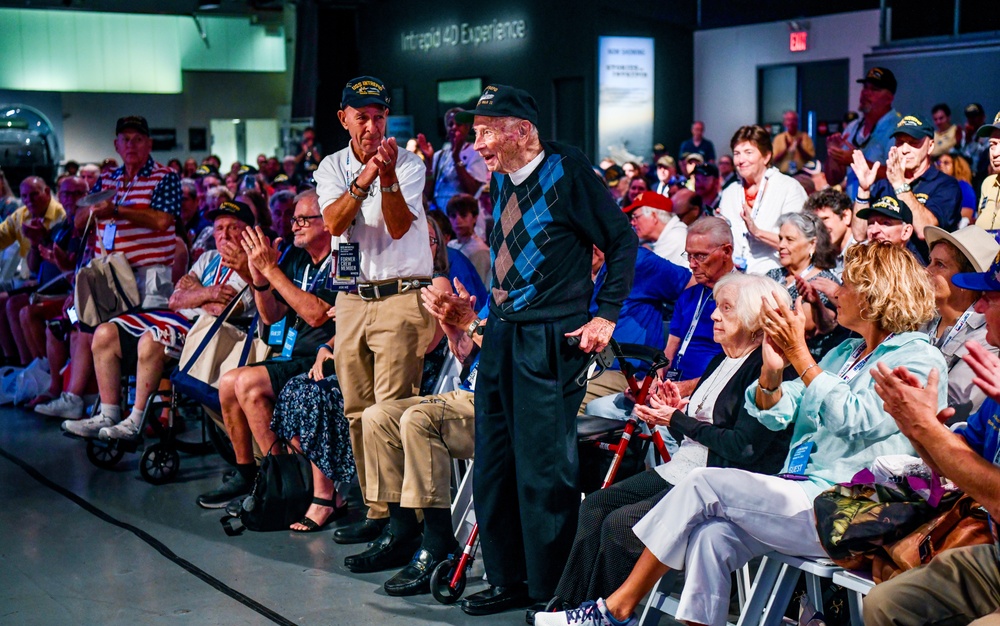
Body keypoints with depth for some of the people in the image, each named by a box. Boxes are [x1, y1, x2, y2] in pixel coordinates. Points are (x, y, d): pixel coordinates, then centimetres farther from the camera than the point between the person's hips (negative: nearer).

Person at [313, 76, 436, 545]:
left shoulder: (408, 164, -1)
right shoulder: (332, 168, 10)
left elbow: (398, 227, -14)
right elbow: (334, 223, -9)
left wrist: (388, 178, -29)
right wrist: (363, 180, -23)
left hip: (401, 298, -5)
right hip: (351, 299, 5)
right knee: (357, 411, 7)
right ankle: (376, 510, 16)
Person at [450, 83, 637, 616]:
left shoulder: (567, 171, -10)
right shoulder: (500, 181, 10)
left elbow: (622, 241, -7)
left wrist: (606, 317, -9)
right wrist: (495, 312, 16)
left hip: (551, 337, -8)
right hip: (501, 332, 8)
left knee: (545, 466, -3)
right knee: (493, 461, 11)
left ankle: (552, 591, 10)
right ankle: (508, 579, 24)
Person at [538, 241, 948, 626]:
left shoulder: (917, 358, -3)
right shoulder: (847, 352, 21)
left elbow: (853, 419, -19)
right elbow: (775, 415, 14)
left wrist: (799, 355, -15)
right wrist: (772, 371, -6)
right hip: (800, 498, 7)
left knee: (704, 483, -16)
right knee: (712, 537, -20)